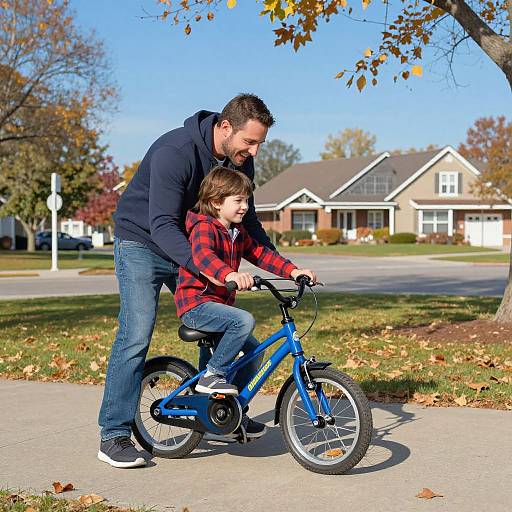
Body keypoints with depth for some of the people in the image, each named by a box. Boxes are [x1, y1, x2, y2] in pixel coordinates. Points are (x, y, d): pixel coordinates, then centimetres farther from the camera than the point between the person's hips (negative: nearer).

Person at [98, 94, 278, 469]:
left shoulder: (240, 161, -7)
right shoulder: (174, 152, -31)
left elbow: (246, 219, 3)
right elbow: (162, 226, -37)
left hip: (189, 248, 7)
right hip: (142, 242, -7)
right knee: (136, 336, -15)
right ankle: (114, 437, -8)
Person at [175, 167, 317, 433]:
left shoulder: (237, 232, 14)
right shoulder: (204, 227, -16)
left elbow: (261, 254, 12)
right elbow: (203, 255, -36)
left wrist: (293, 270, -3)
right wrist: (229, 274, -55)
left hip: (219, 304, 9)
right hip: (196, 304, -9)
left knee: (254, 349, 8)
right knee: (244, 320, -30)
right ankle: (211, 376, -17)